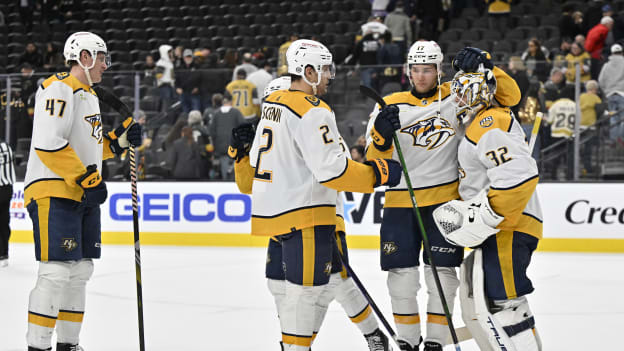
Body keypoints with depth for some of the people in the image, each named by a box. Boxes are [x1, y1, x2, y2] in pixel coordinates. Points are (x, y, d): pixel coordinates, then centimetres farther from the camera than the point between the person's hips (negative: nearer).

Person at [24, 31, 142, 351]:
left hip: (84, 196, 10)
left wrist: (119, 141, 10)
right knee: (56, 272, -14)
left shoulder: (89, 96, 21)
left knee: (80, 272, 11)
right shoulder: (59, 89, -11)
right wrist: (86, 178, -22)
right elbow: (49, 144, -22)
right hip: (54, 194, -10)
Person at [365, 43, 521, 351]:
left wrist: (485, 66, -18)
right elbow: (374, 158, -2)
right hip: (400, 200, 2)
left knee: (441, 272, -2)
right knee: (401, 274, 3)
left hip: (444, 199, -1)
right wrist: (382, 134, -24)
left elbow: (510, 96, -3)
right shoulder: (392, 105, 4)